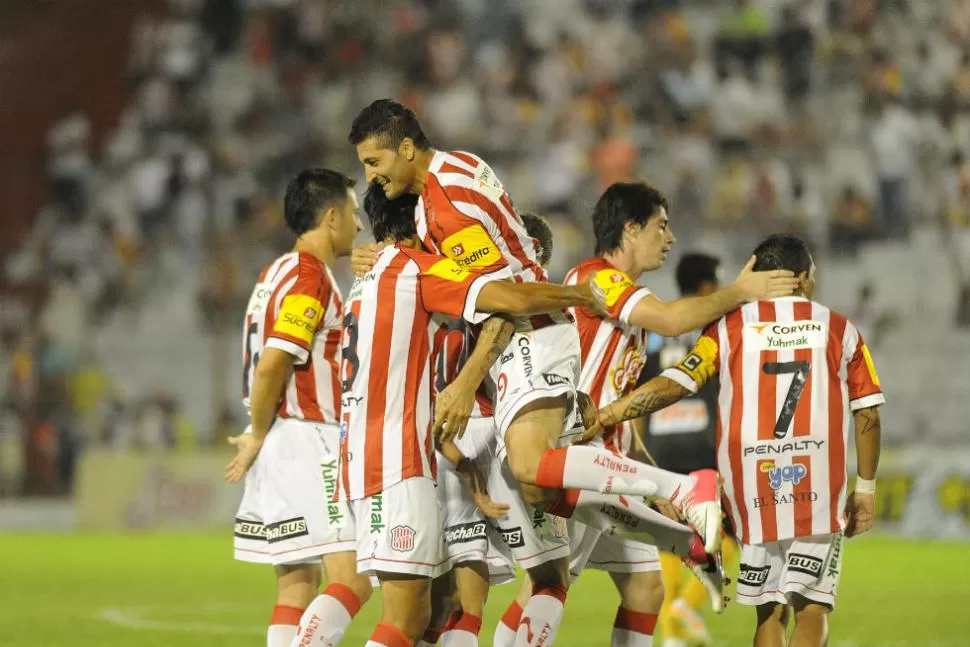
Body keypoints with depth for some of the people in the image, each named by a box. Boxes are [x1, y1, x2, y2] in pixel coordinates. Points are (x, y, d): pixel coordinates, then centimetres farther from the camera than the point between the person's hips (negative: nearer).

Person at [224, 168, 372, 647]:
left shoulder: (279, 272, 18)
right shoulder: (310, 279, -13)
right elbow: (272, 365, -20)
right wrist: (256, 438, -10)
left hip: (282, 444, 10)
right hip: (306, 442, -10)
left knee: (297, 583, 8)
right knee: (354, 576, -12)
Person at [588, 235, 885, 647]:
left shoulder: (731, 326, 8)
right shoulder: (839, 329, 8)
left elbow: (676, 383, -4)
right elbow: (868, 415, 5)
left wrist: (609, 413, 0)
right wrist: (866, 488, 12)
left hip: (753, 488, 1)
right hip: (820, 489, -1)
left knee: (770, 612, 11)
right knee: (812, 609, 1)